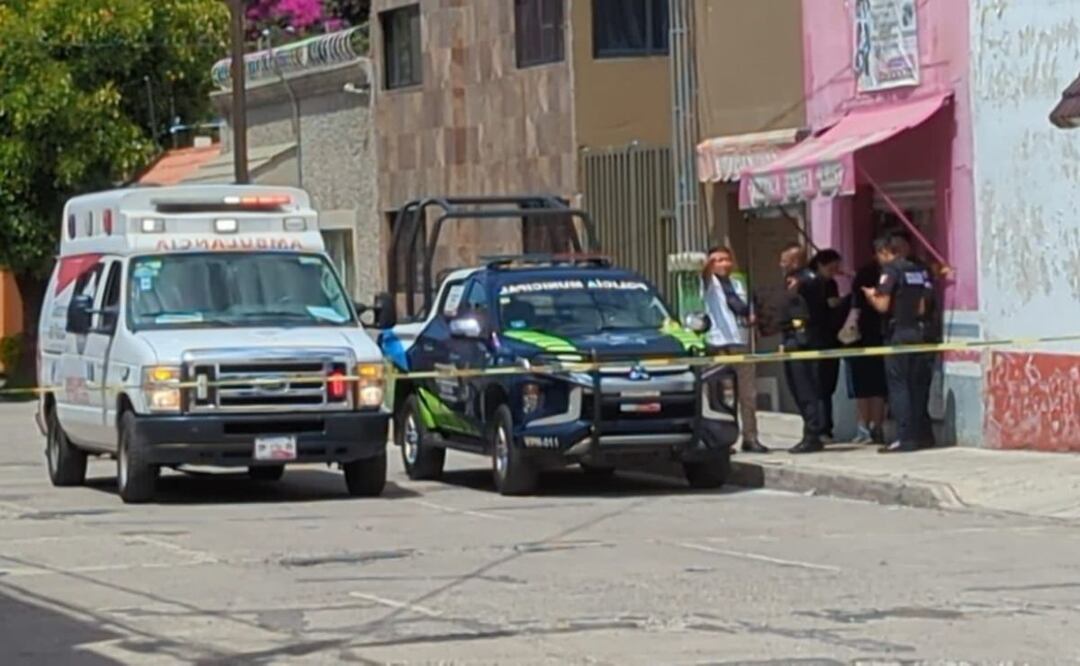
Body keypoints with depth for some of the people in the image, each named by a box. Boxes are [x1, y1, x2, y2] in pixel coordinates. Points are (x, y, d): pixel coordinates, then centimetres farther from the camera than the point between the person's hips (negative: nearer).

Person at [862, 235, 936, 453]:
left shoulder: (890, 270, -10)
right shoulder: (920, 271, 11)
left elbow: (882, 306, -15)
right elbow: (924, 306, 13)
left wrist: (871, 295, 4)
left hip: (898, 332, -7)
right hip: (918, 330, 7)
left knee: (897, 384, -5)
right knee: (914, 384, 11)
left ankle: (904, 437, -10)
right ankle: (916, 434, 12)